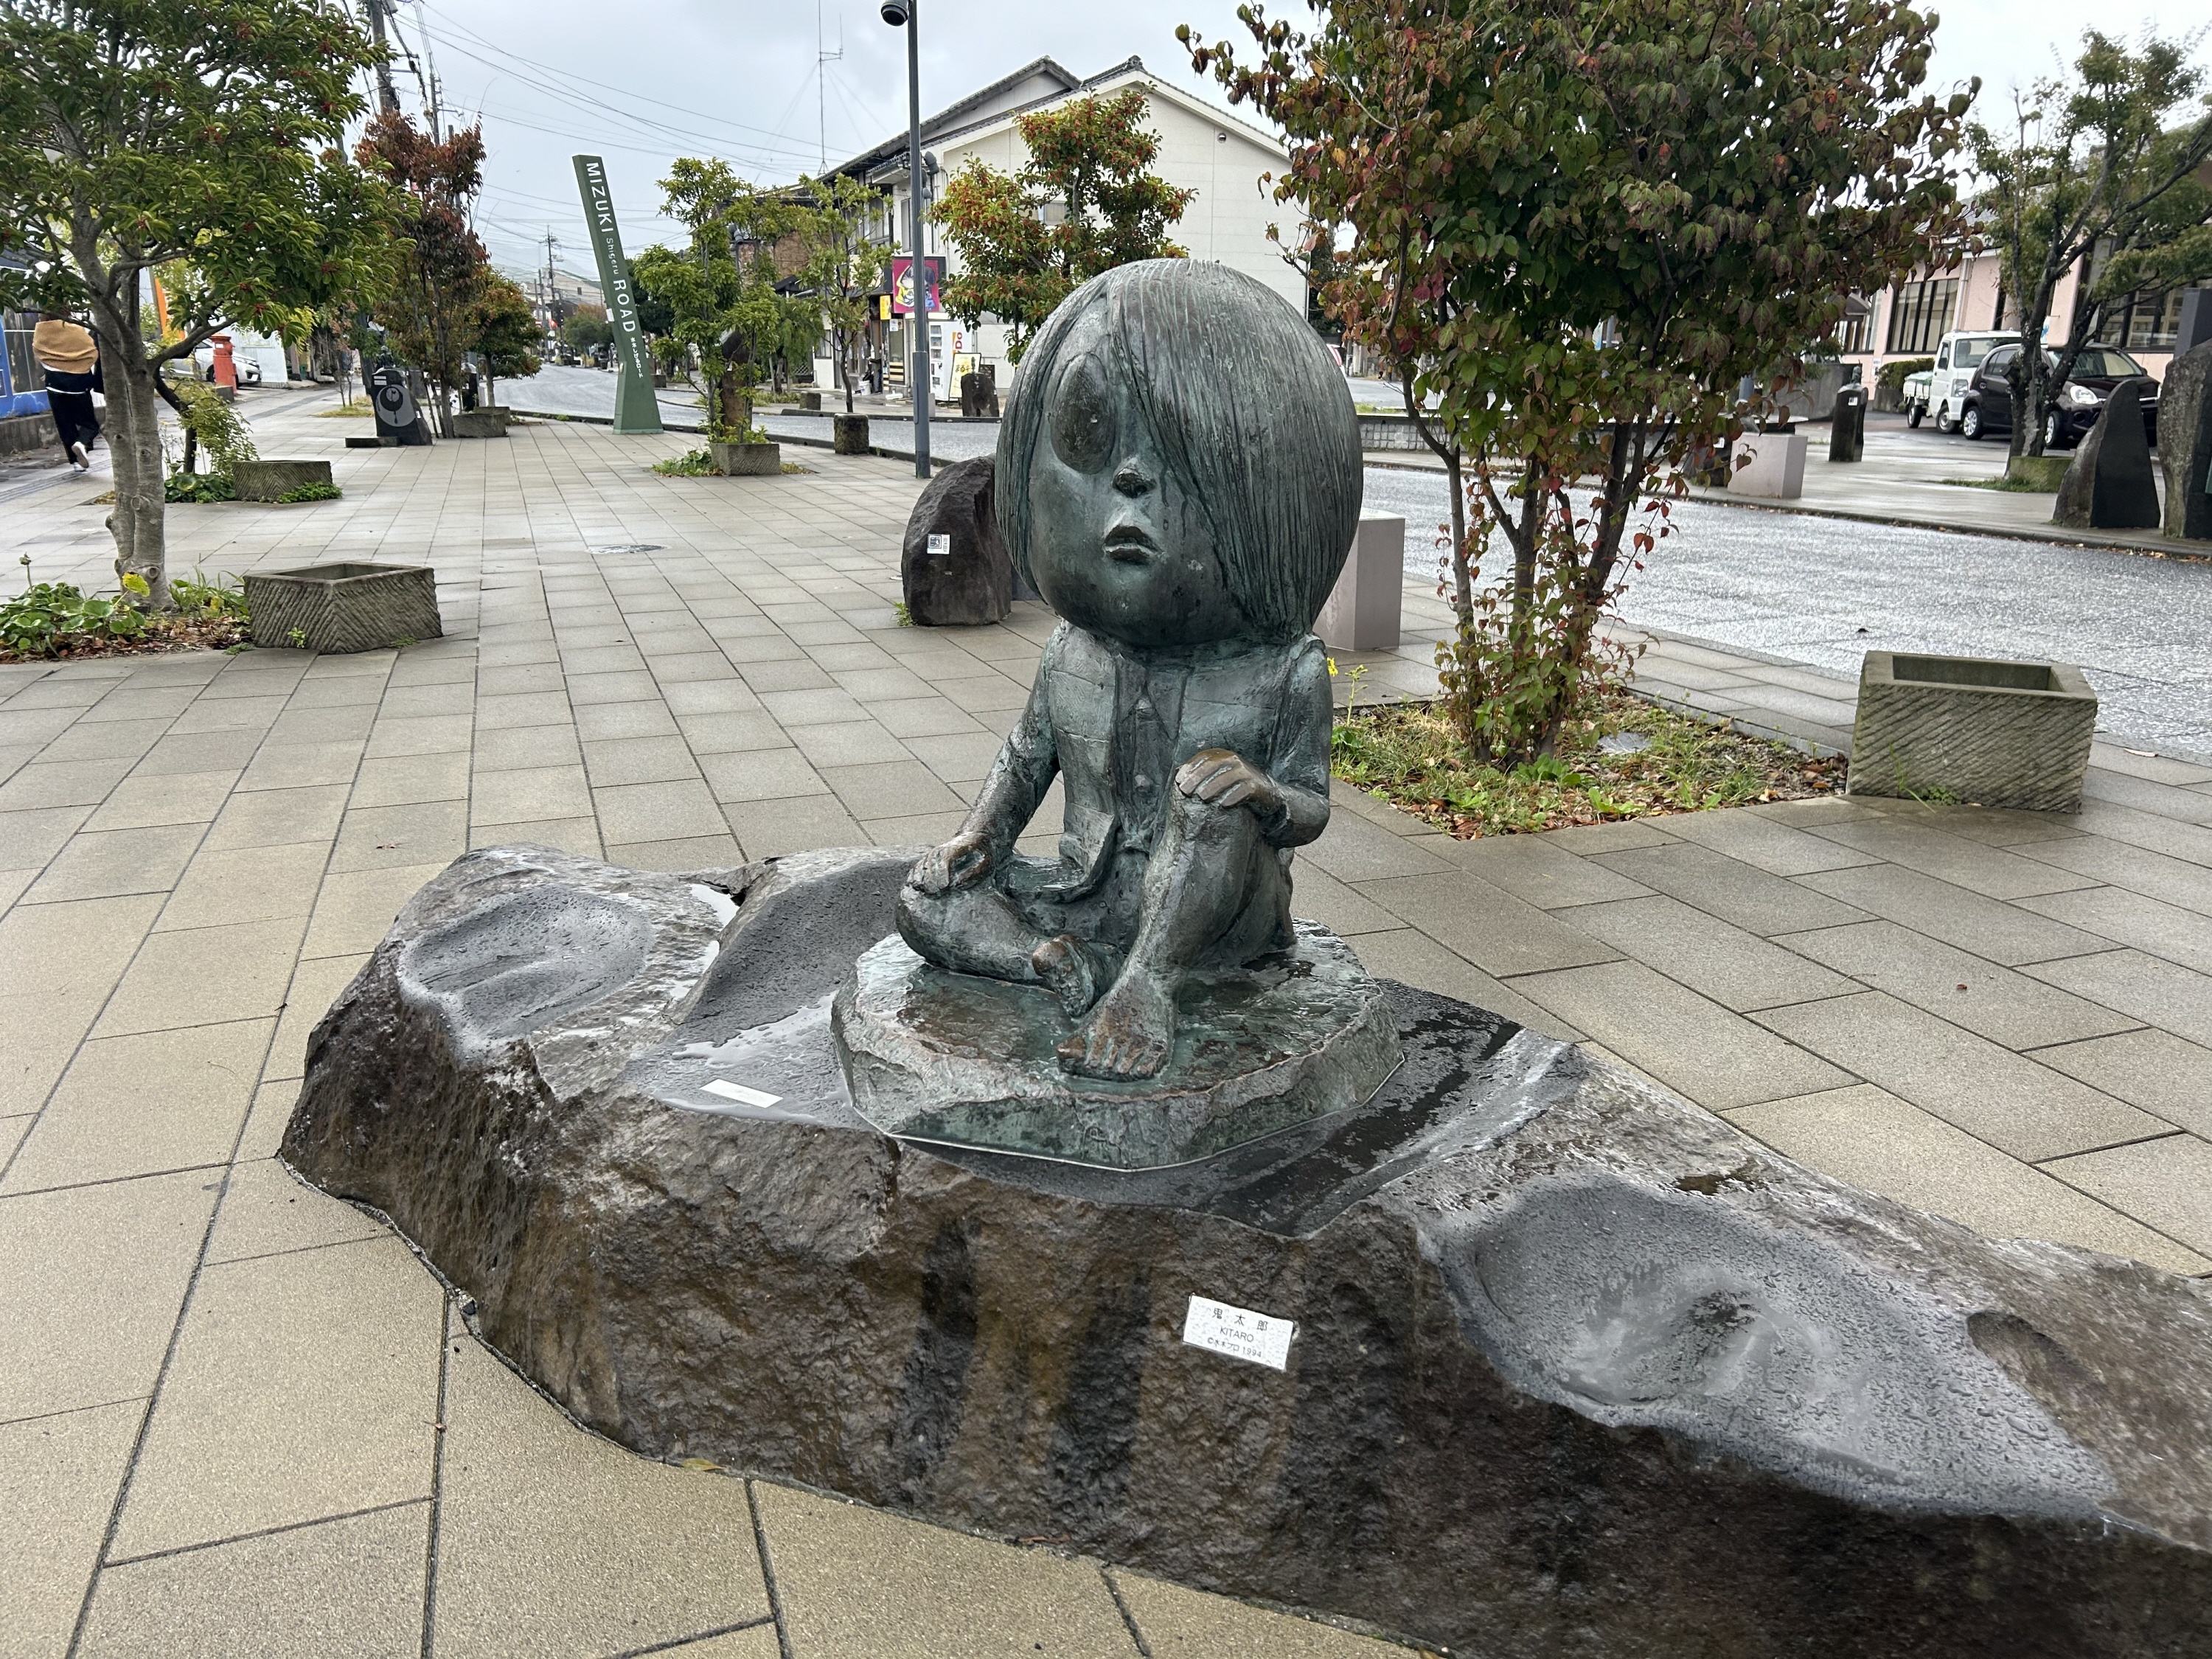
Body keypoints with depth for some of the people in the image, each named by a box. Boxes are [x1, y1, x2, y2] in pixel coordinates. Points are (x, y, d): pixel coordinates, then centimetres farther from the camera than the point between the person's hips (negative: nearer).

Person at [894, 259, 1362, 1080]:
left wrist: (1266, 793, -29)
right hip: (1092, 898, 4)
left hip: (1218, 910, -4)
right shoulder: (1073, 653, -1)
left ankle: (1148, 981, -30)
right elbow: (1026, 758, 14)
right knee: (928, 902, -9)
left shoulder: (1282, 670, -12)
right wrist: (980, 835, -2)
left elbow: (1311, 807, -6)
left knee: (1216, 787, -33)